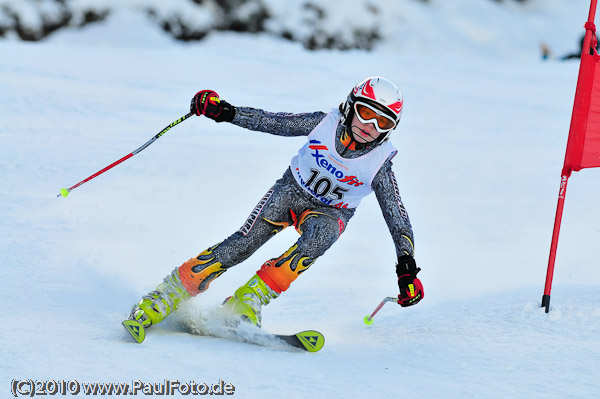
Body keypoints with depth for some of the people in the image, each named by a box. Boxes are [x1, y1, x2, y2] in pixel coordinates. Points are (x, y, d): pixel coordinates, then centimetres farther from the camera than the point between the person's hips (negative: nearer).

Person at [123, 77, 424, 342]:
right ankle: (159, 302, -16)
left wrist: (407, 268, -28)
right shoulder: (326, 123, -19)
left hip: (330, 213, 0)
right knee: (242, 245, -19)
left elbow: (398, 220, -18)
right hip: (292, 190, 0)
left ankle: (247, 302, -32)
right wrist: (225, 112, -19)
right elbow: (272, 123, -10)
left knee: (320, 234, -36)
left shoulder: (379, 165, -21)